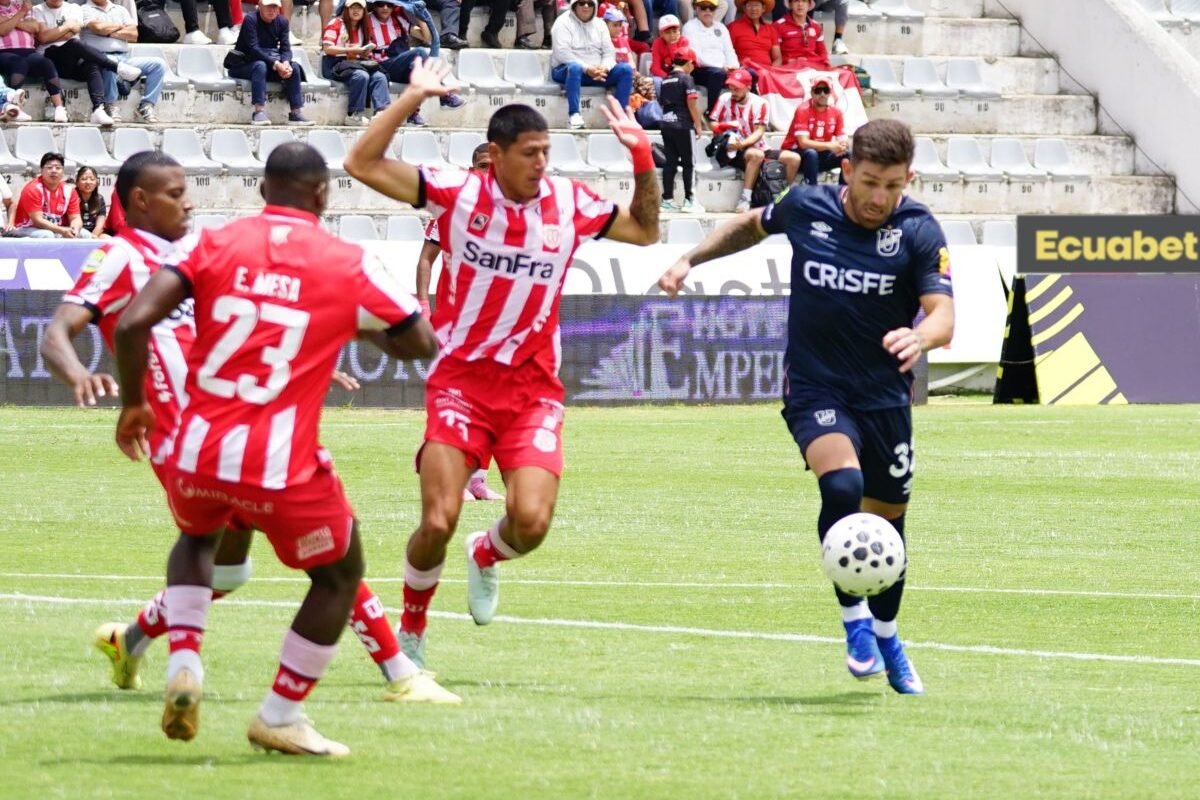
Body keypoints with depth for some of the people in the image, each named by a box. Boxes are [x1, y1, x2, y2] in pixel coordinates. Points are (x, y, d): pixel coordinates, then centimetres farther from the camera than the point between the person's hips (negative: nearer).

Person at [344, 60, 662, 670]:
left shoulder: (571, 203, 2)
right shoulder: (458, 194, -5)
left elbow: (645, 230, 19)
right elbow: (363, 165, -9)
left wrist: (641, 155, 5)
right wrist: (412, 98, -14)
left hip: (533, 389, 2)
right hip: (459, 381, -2)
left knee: (531, 521, -16)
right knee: (438, 523, -12)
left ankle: (486, 557, 21)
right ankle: (410, 632, 13)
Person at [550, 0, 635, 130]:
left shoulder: (599, 24, 14)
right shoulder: (563, 22, -3)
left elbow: (609, 52, 8)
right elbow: (562, 52, -15)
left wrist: (604, 68, -15)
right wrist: (586, 68, -25)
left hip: (596, 72, 5)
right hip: (565, 70, -5)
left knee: (626, 69, -14)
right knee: (574, 67, -41)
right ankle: (574, 115, -45)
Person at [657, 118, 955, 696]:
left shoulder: (918, 232, -11)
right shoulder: (805, 208, -6)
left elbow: (943, 315, -23)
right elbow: (753, 225, 18)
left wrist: (921, 337, -45)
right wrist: (692, 259, 12)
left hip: (885, 395, 1)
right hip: (815, 389, -1)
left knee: (888, 518, 12)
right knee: (842, 485, -29)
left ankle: (885, 638, 36)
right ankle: (854, 618, -14)